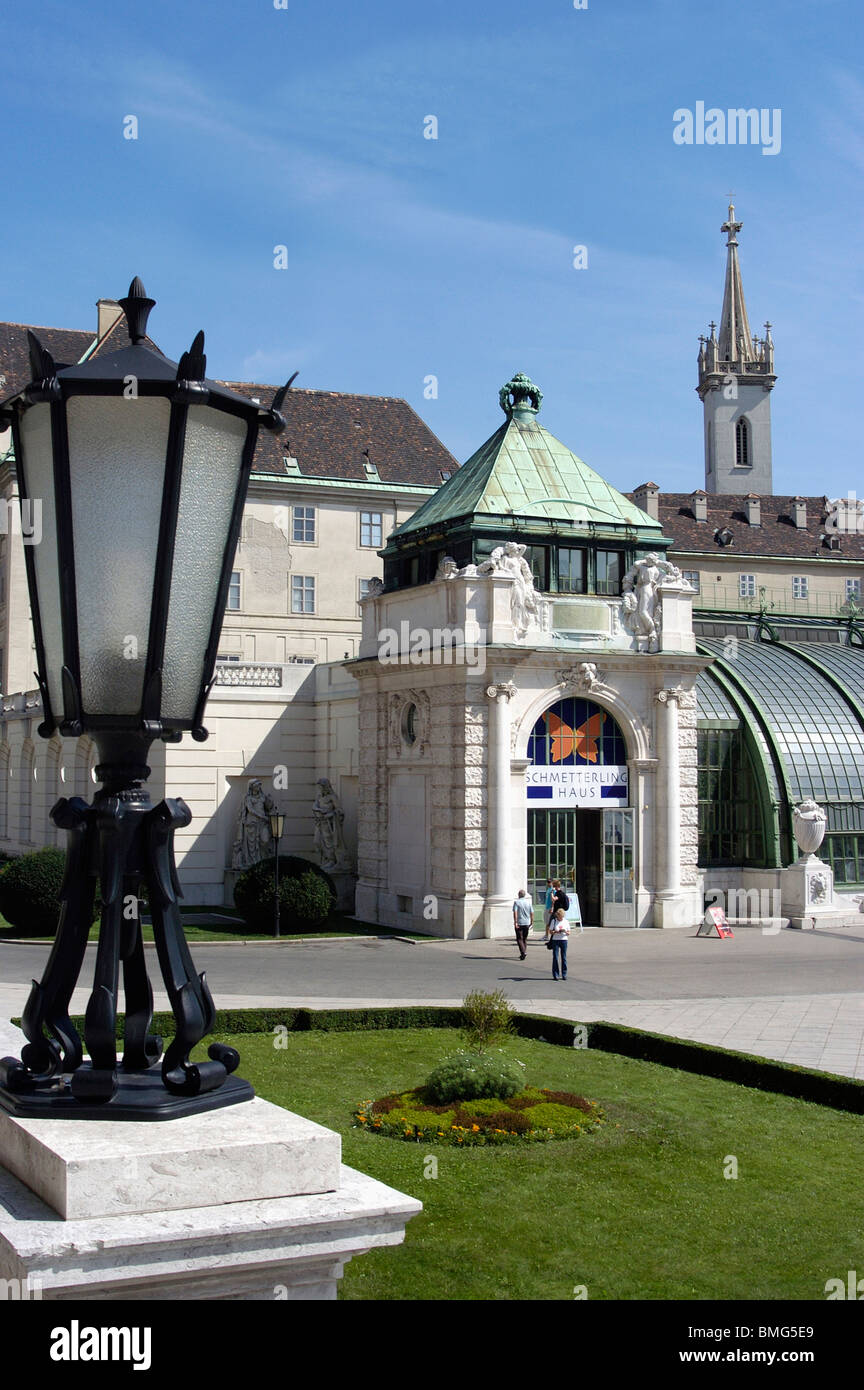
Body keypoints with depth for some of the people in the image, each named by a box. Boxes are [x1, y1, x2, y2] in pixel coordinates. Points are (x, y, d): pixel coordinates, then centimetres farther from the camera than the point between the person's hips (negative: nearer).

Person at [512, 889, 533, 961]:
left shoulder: (517, 902, -7)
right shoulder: (528, 902, 3)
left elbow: (515, 912, -15)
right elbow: (532, 913, 4)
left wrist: (515, 922, -15)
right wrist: (531, 922, 14)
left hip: (519, 923, -4)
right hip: (527, 923, 4)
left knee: (519, 938, -1)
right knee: (525, 938, 17)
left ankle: (523, 952, -18)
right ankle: (523, 953, 20)